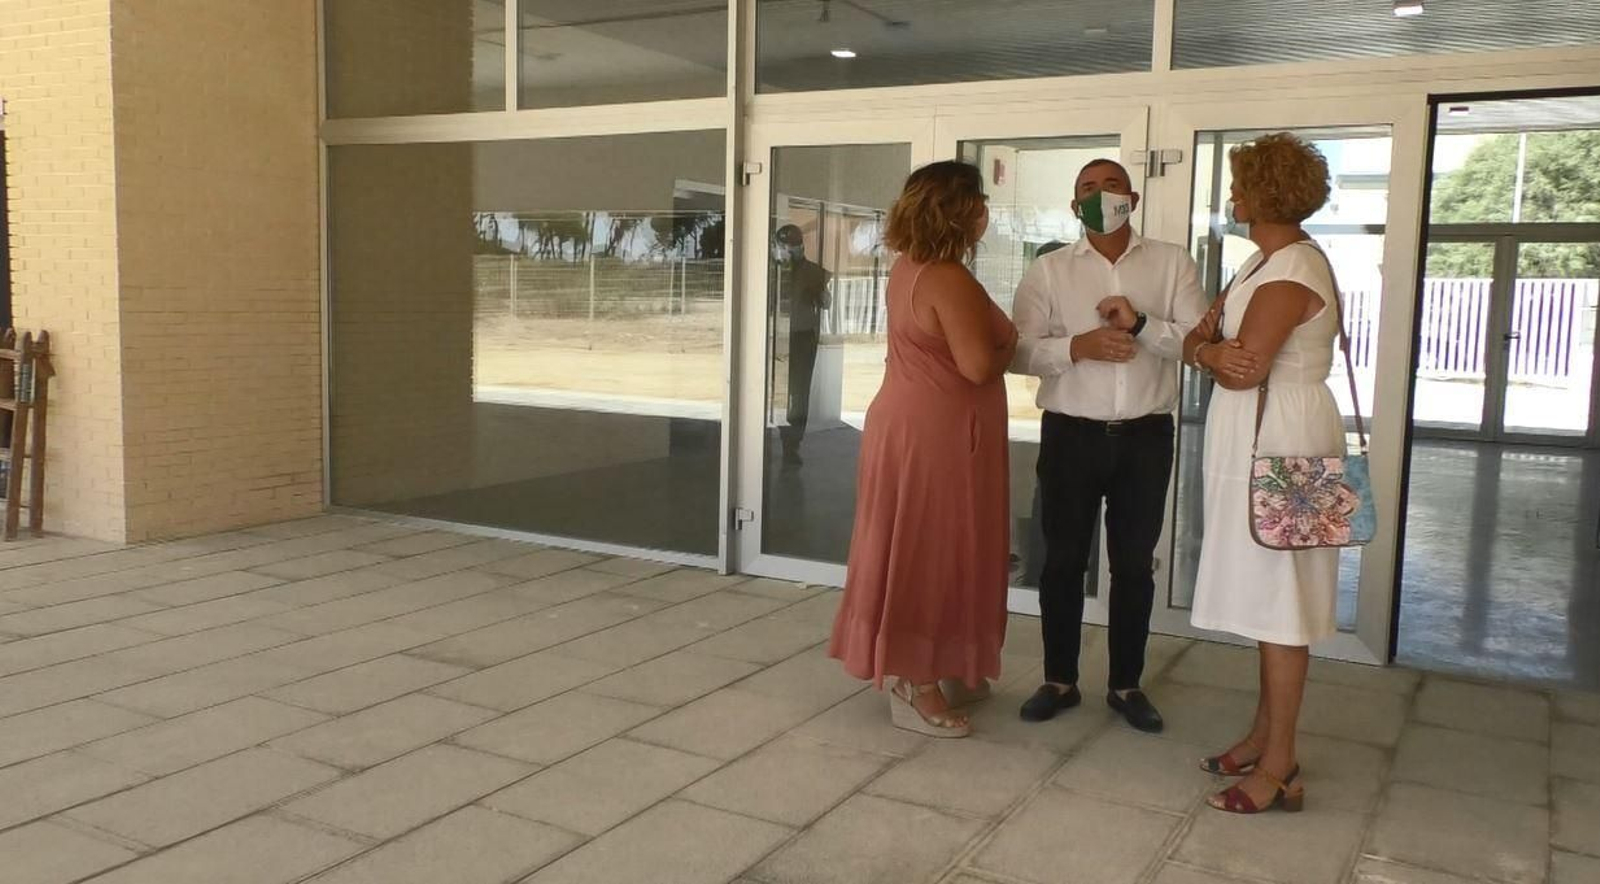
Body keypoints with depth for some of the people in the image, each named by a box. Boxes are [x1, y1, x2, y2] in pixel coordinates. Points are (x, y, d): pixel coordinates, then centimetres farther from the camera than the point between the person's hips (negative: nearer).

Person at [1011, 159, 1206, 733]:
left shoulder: (1172, 264, 5)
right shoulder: (1048, 271, 3)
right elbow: (1020, 351, -6)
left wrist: (1141, 325, -19)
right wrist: (1077, 346, -21)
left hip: (1146, 436, 1)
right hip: (1070, 434, 0)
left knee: (1134, 564, 9)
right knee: (1063, 560, 7)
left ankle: (1126, 685, 24)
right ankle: (1059, 680, 22)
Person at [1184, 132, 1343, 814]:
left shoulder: (1290, 272, -17)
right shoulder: (1265, 261, 15)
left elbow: (1241, 369, -23)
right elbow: (1198, 338, 9)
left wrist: (1209, 352, -3)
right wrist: (1209, 348, -12)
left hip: (1280, 445, -10)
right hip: (1255, 443, 10)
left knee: (1278, 601, -5)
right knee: (1267, 597, 14)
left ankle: (1279, 768, 3)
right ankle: (1265, 735, 25)